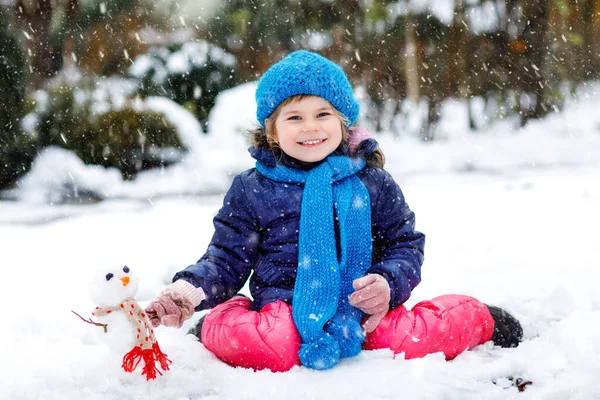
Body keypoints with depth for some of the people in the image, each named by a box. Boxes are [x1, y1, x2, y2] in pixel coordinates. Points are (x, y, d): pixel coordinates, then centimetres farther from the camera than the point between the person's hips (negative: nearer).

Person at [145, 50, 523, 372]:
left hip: (366, 311, 1)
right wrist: (190, 290, -12)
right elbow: (227, 259, 8)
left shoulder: (372, 183, 9)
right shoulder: (251, 190, 7)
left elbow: (405, 244, 13)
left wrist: (388, 283, -9)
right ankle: (214, 326, 4)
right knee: (236, 336, -34)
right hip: (283, 308, -1)